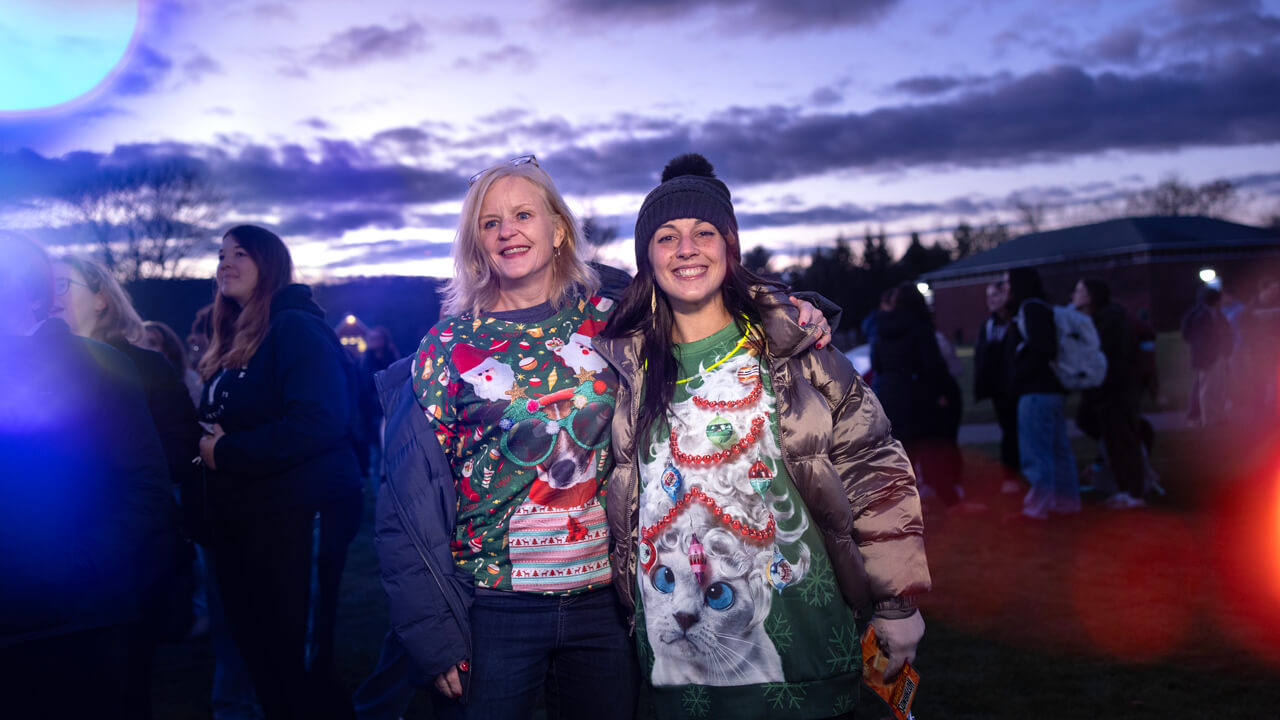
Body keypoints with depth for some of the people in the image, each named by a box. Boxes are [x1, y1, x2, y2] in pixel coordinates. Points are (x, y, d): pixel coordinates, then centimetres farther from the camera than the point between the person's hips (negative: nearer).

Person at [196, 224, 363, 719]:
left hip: (298, 517, -9)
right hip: (240, 521, 9)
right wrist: (204, 445, 3)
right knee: (258, 654, 17)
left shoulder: (297, 329, -12)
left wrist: (227, 451, -19)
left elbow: (319, 422, -25)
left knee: (299, 661, -4)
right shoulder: (232, 345, 15)